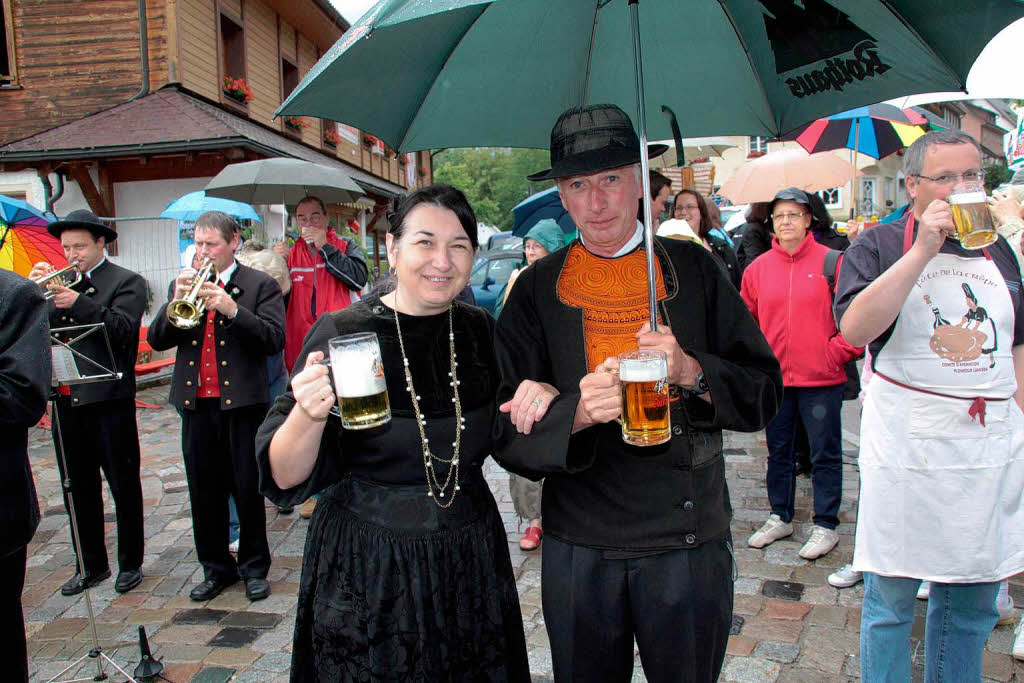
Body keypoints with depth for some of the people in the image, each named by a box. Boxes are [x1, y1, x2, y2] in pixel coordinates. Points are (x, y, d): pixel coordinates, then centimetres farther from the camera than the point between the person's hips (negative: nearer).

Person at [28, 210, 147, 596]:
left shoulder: (126, 282, -2)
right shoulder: (57, 283, 14)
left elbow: (122, 330, -16)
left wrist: (78, 303, -24)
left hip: (108, 400, -5)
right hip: (66, 401, 6)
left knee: (123, 485, 5)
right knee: (79, 488, 14)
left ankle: (130, 563, 18)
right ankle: (91, 564, 27)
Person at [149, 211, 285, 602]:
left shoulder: (259, 285, -1)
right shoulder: (182, 286, 12)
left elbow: (274, 340, -12)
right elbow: (156, 340, 4)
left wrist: (232, 309, -22)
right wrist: (176, 302, -12)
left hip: (241, 401, -4)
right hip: (196, 402, 4)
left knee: (248, 490, 5)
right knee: (204, 492, 11)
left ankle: (254, 567, 21)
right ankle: (215, 567, 26)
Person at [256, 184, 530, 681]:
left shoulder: (480, 330, -1)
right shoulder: (341, 333, -14)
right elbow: (285, 478, -14)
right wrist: (309, 415, -35)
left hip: (470, 560, 4)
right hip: (364, 568, -4)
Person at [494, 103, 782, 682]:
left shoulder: (694, 269, 1)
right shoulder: (538, 287, 0)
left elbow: (764, 392, -1)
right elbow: (504, 428, -4)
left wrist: (690, 371, -20)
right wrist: (574, 413, -23)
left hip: (690, 540, 0)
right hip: (578, 545, 0)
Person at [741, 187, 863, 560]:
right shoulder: (758, 268, 5)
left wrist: (838, 352, -8)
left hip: (821, 379, -4)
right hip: (773, 378, 4)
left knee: (825, 454, 5)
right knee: (778, 451, 15)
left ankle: (825, 526, 17)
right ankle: (780, 518, 29)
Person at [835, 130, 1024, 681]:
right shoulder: (878, 245, -2)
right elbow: (854, 329, -19)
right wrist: (923, 249, -20)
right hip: (906, 445, -5)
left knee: (973, 606, 15)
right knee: (890, 601, 5)